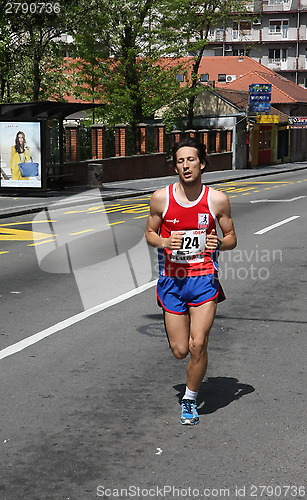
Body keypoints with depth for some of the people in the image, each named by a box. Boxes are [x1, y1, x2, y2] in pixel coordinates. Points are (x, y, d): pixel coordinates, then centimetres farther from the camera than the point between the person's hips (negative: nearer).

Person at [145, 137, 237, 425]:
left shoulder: (217, 200, -3)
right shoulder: (161, 198, -3)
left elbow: (231, 238, 7)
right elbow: (149, 233, 9)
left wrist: (219, 243, -16)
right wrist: (163, 242, -14)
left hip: (204, 279, -1)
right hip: (172, 280, 1)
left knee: (198, 345, -11)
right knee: (179, 351, 5)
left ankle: (190, 400, 12)